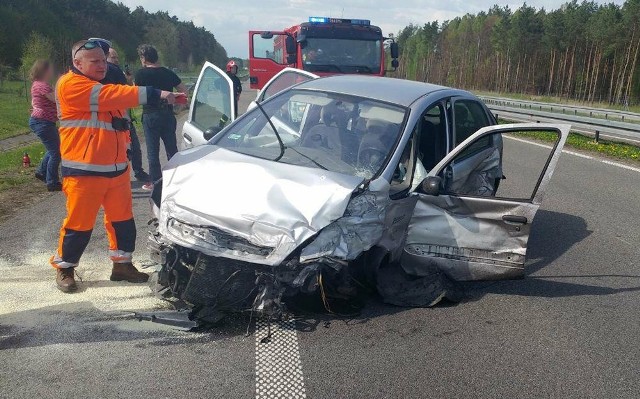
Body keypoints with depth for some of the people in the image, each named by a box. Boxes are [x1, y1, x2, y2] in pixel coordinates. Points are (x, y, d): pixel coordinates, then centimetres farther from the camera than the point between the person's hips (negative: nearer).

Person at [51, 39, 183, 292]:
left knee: (123, 219, 12)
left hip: (116, 168, 8)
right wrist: (154, 94, -31)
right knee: (79, 223, 1)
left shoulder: (102, 86, 19)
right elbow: (109, 96, -26)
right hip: (84, 171, -8)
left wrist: (124, 139, 14)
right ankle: (64, 268, 21)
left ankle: (122, 264, 26)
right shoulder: (70, 85, -12)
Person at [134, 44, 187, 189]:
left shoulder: (141, 73, -7)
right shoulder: (168, 72, 7)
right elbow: (183, 90, 7)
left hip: (151, 115, -5)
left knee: (153, 151, 3)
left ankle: (155, 182, 6)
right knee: (172, 148, 13)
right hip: (168, 114, 5)